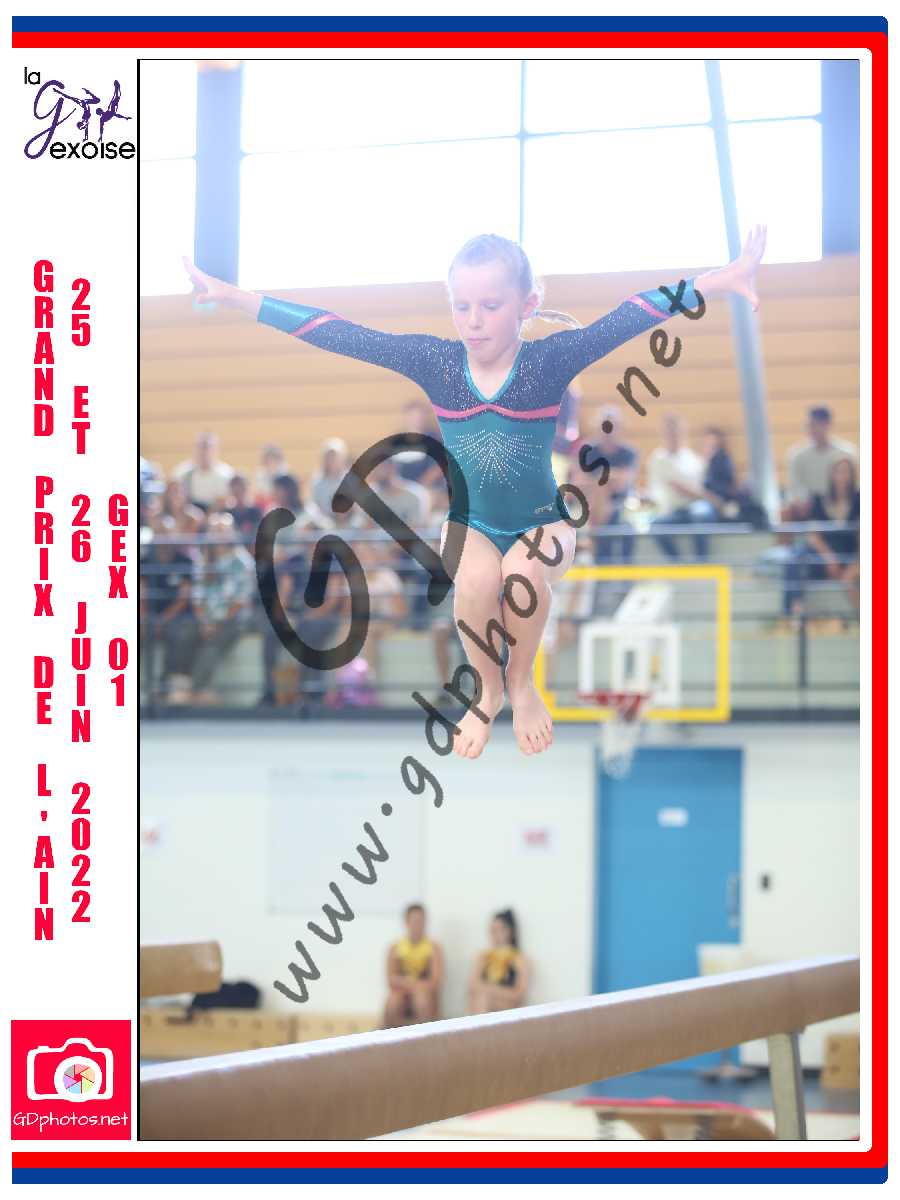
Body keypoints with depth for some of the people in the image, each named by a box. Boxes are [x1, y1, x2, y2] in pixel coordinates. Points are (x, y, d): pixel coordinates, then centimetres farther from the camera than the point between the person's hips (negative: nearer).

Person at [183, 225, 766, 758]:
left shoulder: (550, 359, -21)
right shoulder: (435, 361, -16)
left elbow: (630, 317, -33)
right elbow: (338, 334, -17)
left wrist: (723, 278, -44)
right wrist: (234, 297, -19)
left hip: (543, 521, -1)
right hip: (470, 523, 1)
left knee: (524, 570, -33)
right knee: (477, 578, -31)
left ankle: (522, 681, -1)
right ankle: (487, 690, -1)